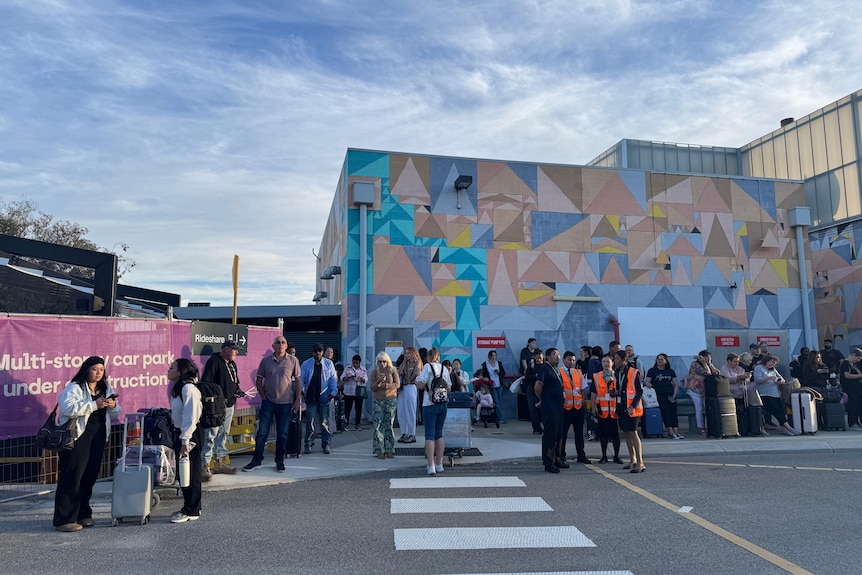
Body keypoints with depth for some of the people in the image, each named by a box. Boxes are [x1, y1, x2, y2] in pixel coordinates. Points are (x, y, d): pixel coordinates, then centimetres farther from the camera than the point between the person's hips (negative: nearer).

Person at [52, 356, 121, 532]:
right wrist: (95, 405, -24)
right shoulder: (73, 388, -4)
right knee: (71, 477, -6)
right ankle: (64, 519, 0)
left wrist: (113, 406, -6)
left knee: (89, 476, 10)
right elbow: (68, 408, -22)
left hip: (98, 437, 6)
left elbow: (115, 414, 16)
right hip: (77, 437, -6)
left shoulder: (107, 389, 15)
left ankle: (83, 514, 21)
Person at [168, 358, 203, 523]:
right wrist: (181, 439, 15)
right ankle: (189, 508, 27)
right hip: (181, 433, 10)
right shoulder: (177, 387, 11)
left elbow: (190, 417, -22)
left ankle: (192, 511, 11)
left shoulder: (188, 388, -20)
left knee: (190, 472, 0)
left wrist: (185, 442, -22)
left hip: (191, 435, -10)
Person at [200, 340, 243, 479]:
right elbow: (206, 383, -17)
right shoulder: (214, 361, -11)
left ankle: (219, 463, 25)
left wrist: (239, 392, 6)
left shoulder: (232, 364, 16)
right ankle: (204, 466, -5)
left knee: (223, 434, 15)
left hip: (229, 405, 9)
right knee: (210, 435, -9)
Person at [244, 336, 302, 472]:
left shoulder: (293, 360, 0)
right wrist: (263, 397, -1)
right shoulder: (266, 361, 2)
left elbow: (298, 381, 2)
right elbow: (259, 380, 8)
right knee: (262, 432, 2)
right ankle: (256, 461, 12)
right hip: (268, 402, 0)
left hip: (286, 403, 0)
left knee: (282, 434, 8)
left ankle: (280, 462, 19)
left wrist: (298, 400, -3)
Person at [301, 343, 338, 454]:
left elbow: (333, 379, 7)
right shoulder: (306, 364, 7)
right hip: (311, 397, 0)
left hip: (324, 397, 0)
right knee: (310, 421, 1)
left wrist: (333, 392, -4)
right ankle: (308, 444, 9)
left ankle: (326, 444, 11)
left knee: (325, 422, 3)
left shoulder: (328, 364, 7)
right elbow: (301, 379, 8)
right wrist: (301, 389, -8)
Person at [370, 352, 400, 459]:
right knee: (378, 425, -5)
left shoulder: (392, 370, 1)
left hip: (391, 400, 0)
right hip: (378, 401, 0)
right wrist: (378, 381, -18)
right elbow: (372, 388, 0)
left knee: (389, 424, 3)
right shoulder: (374, 372, 3)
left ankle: (389, 450, 10)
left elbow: (398, 384, -5)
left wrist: (386, 385, -18)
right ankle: (379, 451, -1)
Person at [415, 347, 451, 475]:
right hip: (443, 404, 5)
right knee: (439, 434, 14)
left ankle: (431, 466, -5)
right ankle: (439, 464, 17)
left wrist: (417, 379, 6)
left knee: (430, 435, -1)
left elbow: (421, 385, -14)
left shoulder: (428, 366, -7)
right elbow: (448, 388, 12)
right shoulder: (444, 368, 8)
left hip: (430, 404, -5)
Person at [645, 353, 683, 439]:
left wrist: (674, 395, 4)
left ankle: (676, 431, -18)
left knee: (673, 412, -12)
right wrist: (649, 384, -22)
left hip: (670, 395, 3)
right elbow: (646, 382, 2)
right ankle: (671, 432, -22)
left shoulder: (670, 371, 19)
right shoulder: (652, 371, 9)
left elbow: (676, 384, 18)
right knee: (665, 410, -18)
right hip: (659, 395, -3)